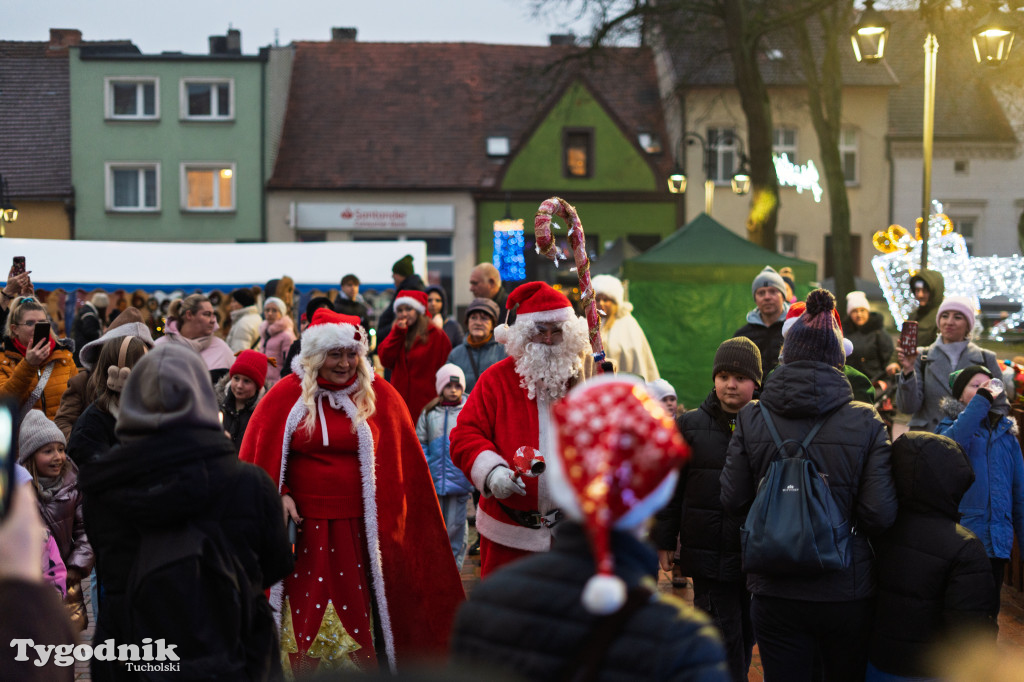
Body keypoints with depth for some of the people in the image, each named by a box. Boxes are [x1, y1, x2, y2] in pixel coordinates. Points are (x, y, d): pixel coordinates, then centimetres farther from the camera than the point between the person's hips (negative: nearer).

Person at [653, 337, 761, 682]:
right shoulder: (691, 425, 0)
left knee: (745, 631, 13)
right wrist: (664, 540, 1)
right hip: (708, 552, -1)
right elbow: (671, 487, 3)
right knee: (724, 635, -2)